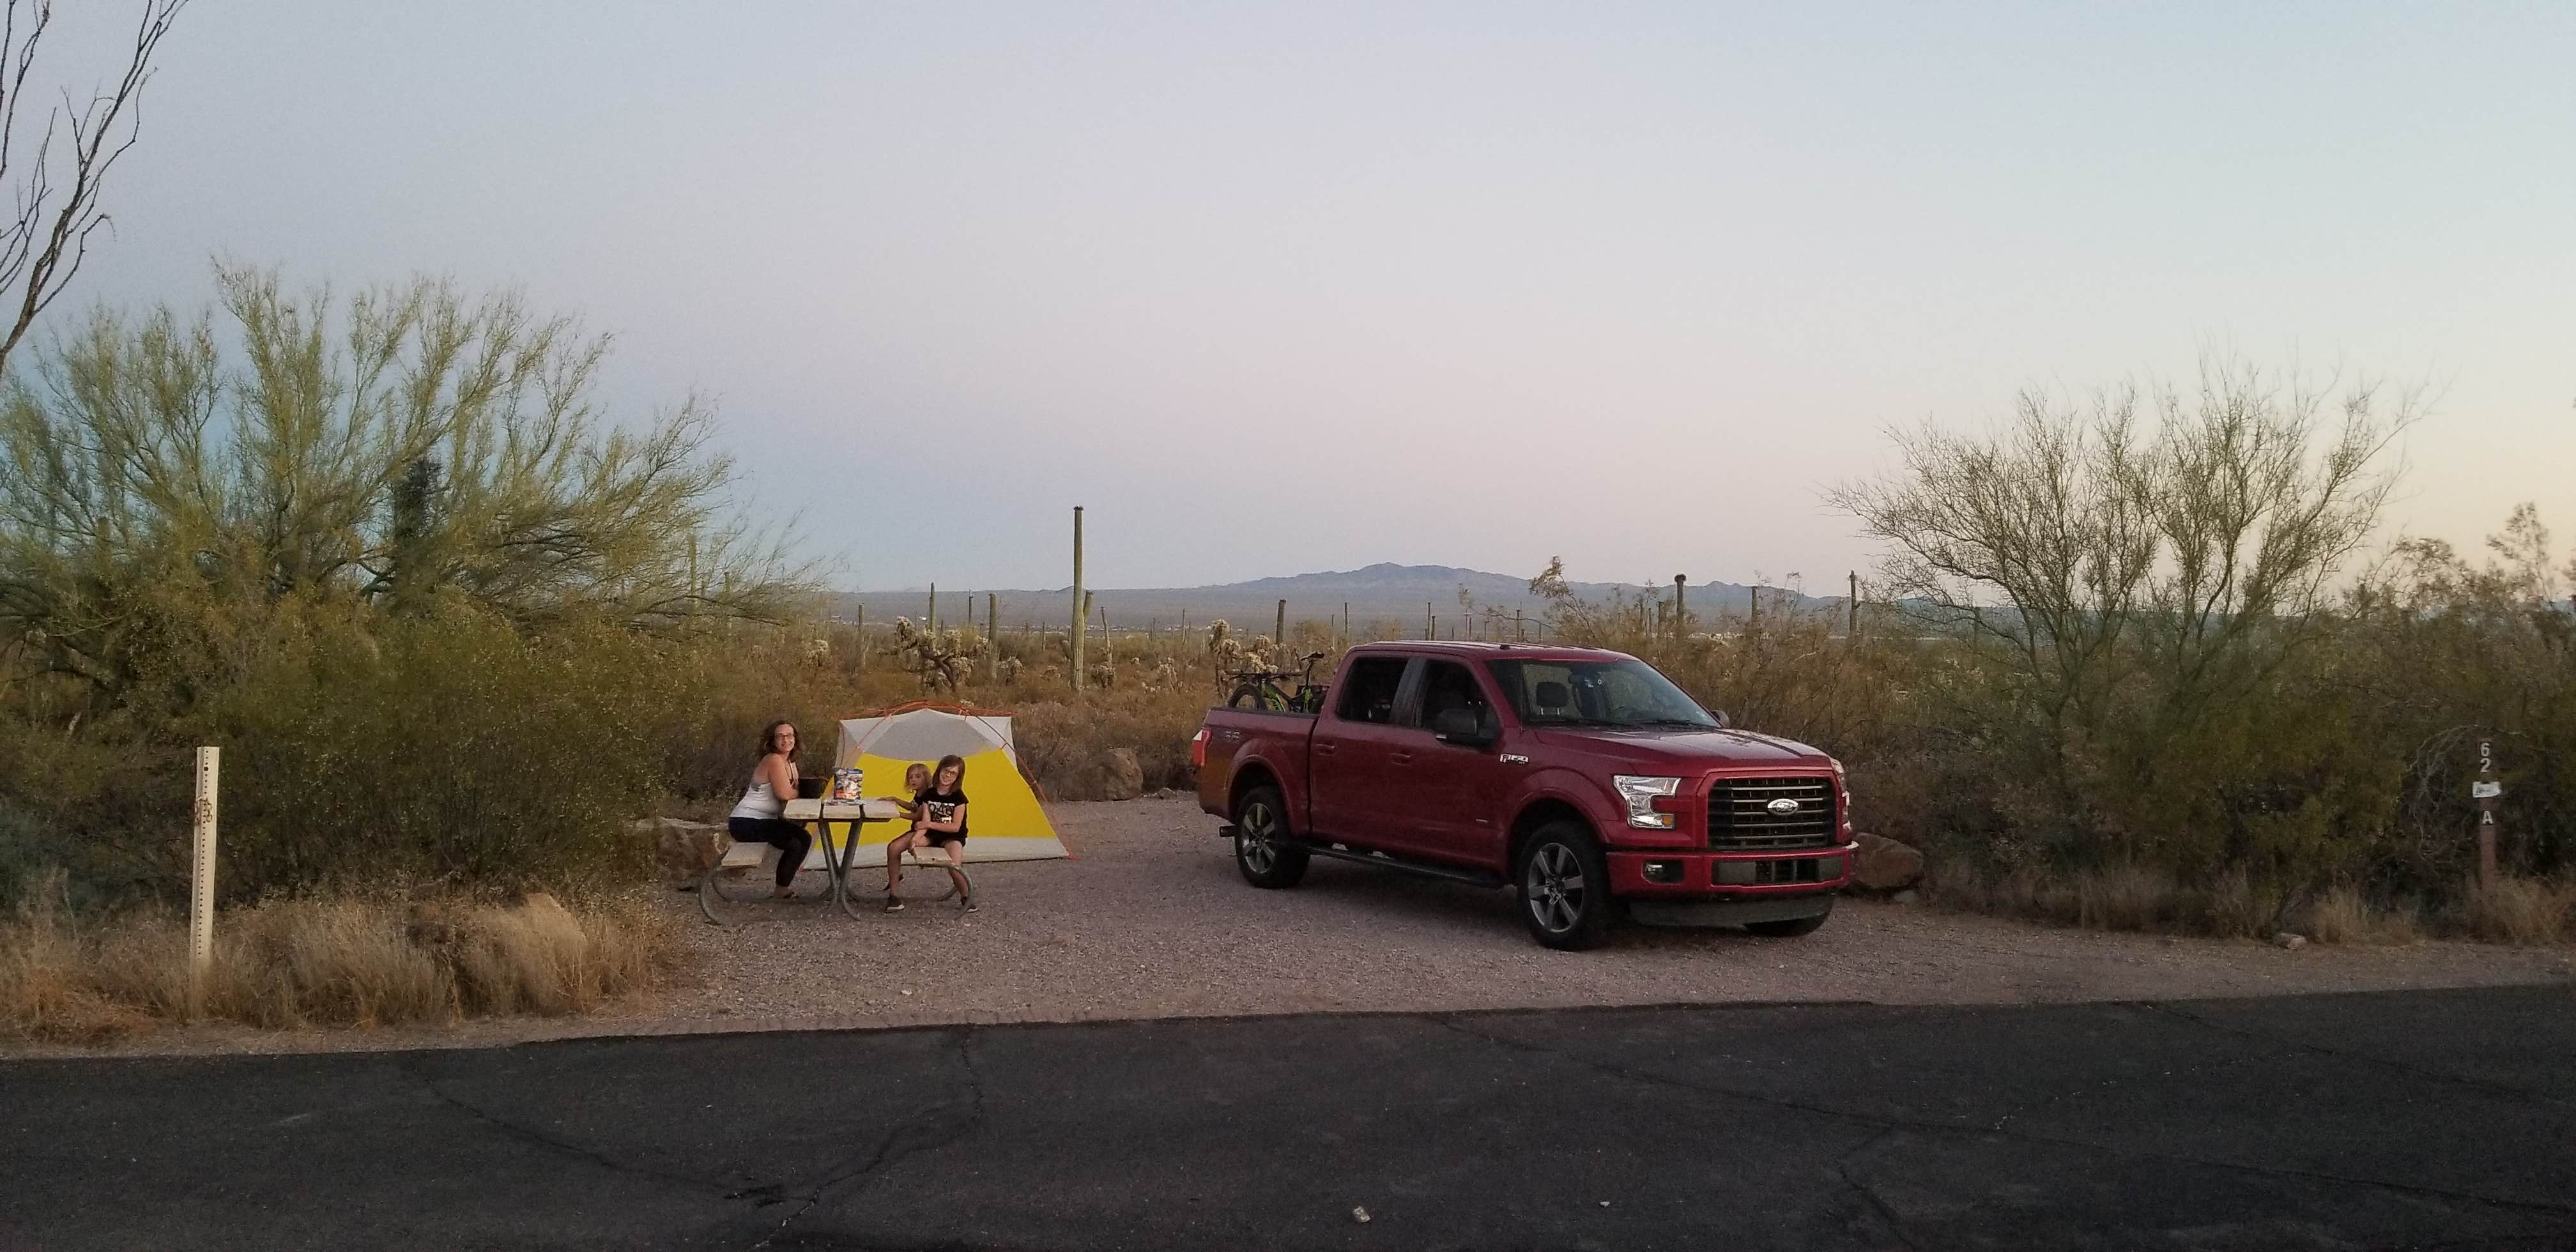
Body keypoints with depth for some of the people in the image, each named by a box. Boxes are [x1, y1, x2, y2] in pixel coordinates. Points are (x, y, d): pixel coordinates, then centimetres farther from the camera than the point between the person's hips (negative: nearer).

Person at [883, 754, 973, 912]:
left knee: (954, 867, -35)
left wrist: (930, 824, -17)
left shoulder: (958, 797, -10)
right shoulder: (929, 794, 0)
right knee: (893, 848, -16)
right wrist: (916, 837, -28)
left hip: (952, 837, -4)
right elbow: (925, 822, -8)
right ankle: (893, 895, -5)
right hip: (931, 835, 4)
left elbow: (955, 827, -13)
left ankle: (966, 896, -1)